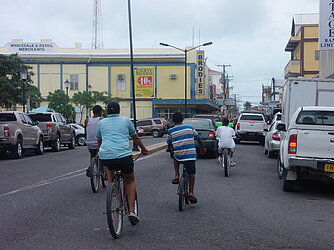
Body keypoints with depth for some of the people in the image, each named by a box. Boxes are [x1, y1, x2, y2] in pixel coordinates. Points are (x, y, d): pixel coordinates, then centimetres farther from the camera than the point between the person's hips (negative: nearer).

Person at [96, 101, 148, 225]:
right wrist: (143, 149, 45)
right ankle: (131, 211, 10)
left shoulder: (102, 122, 18)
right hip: (124, 156, -1)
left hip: (105, 157, 1)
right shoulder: (126, 120, 15)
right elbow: (136, 137, 27)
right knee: (130, 181, 22)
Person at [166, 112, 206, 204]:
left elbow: (169, 144, 15)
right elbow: (198, 139, 15)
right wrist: (202, 148, 32)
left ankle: (177, 176, 18)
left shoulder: (171, 131, 4)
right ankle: (191, 192, 4)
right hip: (191, 154, 0)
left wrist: (169, 149, 37)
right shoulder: (190, 128, 8)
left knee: (175, 158, 34)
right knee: (191, 173, 11)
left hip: (178, 155, 0)